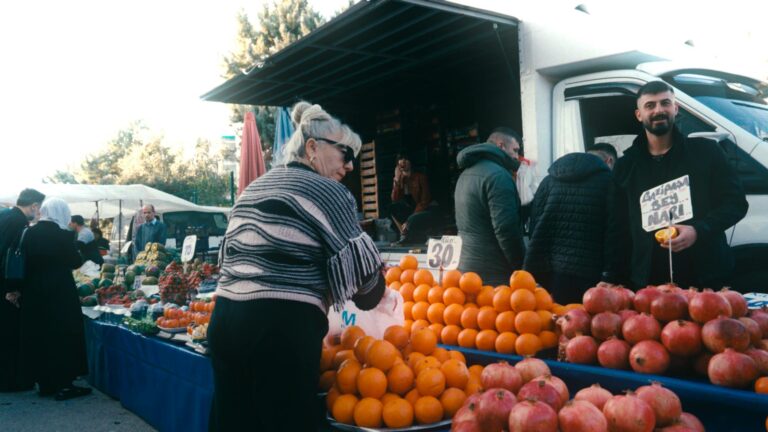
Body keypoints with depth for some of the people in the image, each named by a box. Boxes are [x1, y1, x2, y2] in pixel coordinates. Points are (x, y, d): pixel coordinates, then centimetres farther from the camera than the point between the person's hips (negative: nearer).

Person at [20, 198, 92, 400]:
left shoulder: (30, 233, 1)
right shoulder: (63, 235, -14)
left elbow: (26, 261, 7)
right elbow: (75, 262, -4)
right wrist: (81, 251, 12)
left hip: (33, 293, 6)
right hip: (59, 292, -6)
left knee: (38, 335, 13)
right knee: (63, 336, 4)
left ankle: (45, 383, 22)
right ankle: (63, 384, 6)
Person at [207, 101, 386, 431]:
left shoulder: (253, 188, 20)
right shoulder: (326, 191, -4)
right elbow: (361, 267, -7)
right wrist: (374, 297, 13)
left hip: (225, 318, 8)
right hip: (282, 328, -8)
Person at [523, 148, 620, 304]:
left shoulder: (548, 181, 12)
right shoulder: (607, 181, 0)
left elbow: (536, 231, 8)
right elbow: (612, 233, -7)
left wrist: (534, 275, 9)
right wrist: (610, 277, -5)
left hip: (549, 275, 4)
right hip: (588, 278, -4)